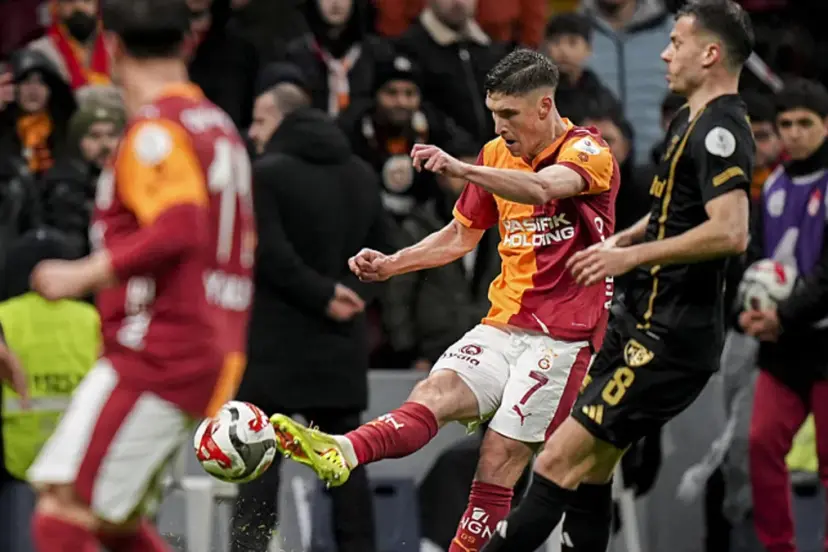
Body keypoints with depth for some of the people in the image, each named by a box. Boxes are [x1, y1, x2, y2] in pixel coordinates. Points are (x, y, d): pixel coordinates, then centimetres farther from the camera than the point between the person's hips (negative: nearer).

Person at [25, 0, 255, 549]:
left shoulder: (155, 130, -11)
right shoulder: (219, 126, 17)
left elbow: (179, 229, -26)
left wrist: (86, 274, -24)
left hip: (156, 355, -10)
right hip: (213, 357, 10)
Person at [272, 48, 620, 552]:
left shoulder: (589, 152, -9)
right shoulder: (497, 154, 14)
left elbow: (542, 188, -32)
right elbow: (462, 235, 28)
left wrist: (461, 169, -47)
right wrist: (390, 265, 13)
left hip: (562, 336, -5)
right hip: (503, 326, 5)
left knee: (499, 463, -13)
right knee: (437, 391, -22)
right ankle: (342, 453, -47)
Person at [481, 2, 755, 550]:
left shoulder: (719, 130, -16)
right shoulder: (689, 122, 16)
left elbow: (730, 232, -29)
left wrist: (633, 255, -23)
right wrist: (621, 241, 20)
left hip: (668, 340, -11)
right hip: (646, 325, 11)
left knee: (558, 465, -14)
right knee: (589, 475, 12)